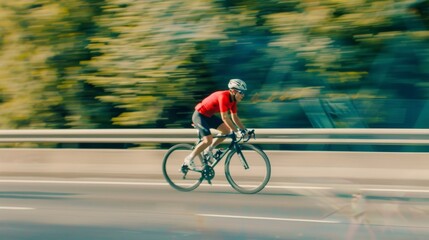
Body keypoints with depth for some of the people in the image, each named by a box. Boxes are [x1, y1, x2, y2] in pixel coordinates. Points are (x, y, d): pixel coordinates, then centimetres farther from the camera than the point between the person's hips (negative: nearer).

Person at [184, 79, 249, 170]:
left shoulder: (233, 99, -1)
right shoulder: (223, 97, -29)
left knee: (227, 130, 0)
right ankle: (189, 159, -3)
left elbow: (235, 117, 5)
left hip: (209, 116, 9)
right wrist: (236, 131, -32)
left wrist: (244, 130, -4)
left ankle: (209, 149, 13)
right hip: (200, 115, -9)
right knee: (208, 140, -18)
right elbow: (224, 117, -33)